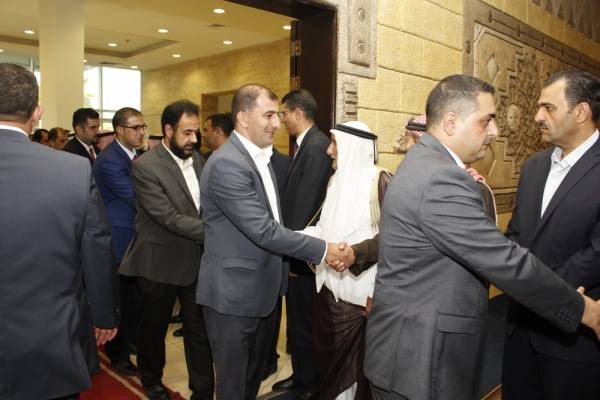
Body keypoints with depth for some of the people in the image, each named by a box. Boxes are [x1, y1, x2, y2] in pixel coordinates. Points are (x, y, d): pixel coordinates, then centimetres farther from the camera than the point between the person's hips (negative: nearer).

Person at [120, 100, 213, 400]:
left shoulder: (196, 159, 4)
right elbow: (170, 218, -24)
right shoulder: (145, 167, -17)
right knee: (154, 327, 17)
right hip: (160, 262, -4)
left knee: (199, 328, 9)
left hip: (196, 260, 5)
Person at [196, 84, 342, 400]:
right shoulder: (226, 164, -22)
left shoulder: (262, 156, 8)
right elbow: (263, 230, -27)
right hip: (234, 292, -8)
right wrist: (322, 250, -22)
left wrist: (282, 261, 12)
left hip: (263, 287, 9)